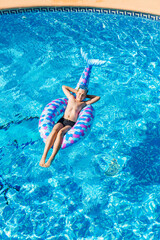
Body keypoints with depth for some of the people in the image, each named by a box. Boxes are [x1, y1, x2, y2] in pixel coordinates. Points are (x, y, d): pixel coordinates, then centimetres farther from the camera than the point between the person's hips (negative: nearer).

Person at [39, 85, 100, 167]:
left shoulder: (84, 103, 15)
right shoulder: (71, 98, 20)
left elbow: (98, 97, 17)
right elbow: (63, 87, 33)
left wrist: (86, 95, 22)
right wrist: (76, 91, 28)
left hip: (71, 124, -2)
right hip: (62, 120, 2)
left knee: (60, 132, -35)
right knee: (54, 130, -33)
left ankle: (51, 159, -44)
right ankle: (43, 156, -40)